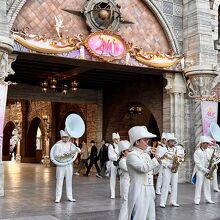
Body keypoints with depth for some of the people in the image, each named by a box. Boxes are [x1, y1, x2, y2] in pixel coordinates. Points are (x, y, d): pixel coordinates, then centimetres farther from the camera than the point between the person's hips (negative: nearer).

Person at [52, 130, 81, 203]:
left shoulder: (70, 144, 6)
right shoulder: (58, 144, -5)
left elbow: (78, 150, -4)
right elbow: (56, 155, -13)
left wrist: (76, 149, -26)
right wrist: (63, 154, -27)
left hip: (69, 165, 4)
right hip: (61, 165, -4)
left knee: (69, 181, 8)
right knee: (59, 181, -2)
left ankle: (70, 197, 15)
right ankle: (58, 197, 3)